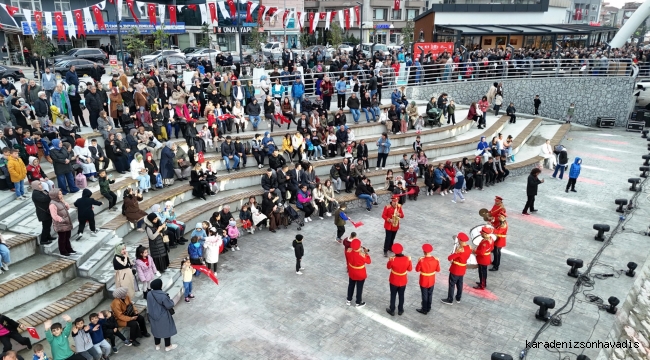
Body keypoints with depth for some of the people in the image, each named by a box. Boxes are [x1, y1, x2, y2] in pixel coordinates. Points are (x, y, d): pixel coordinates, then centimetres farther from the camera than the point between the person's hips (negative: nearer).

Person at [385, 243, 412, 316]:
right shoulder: (407, 259, -21)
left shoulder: (392, 260, -26)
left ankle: (392, 310, 31)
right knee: (401, 295, 21)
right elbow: (410, 269, -6)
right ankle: (400, 310, 36)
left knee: (393, 296, 17)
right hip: (403, 281, 2)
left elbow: (388, 267, -6)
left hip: (394, 281, -1)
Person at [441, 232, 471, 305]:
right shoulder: (469, 248, -5)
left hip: (455, 270, -8)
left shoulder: (459, 250, -30)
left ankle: (450, 300, 18)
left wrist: (456, 252, -29)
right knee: (459, 284, 22)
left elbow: (449, 258, -27)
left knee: (452, 284, 7)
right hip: (462, 270, 8)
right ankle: (458, 298, 35)